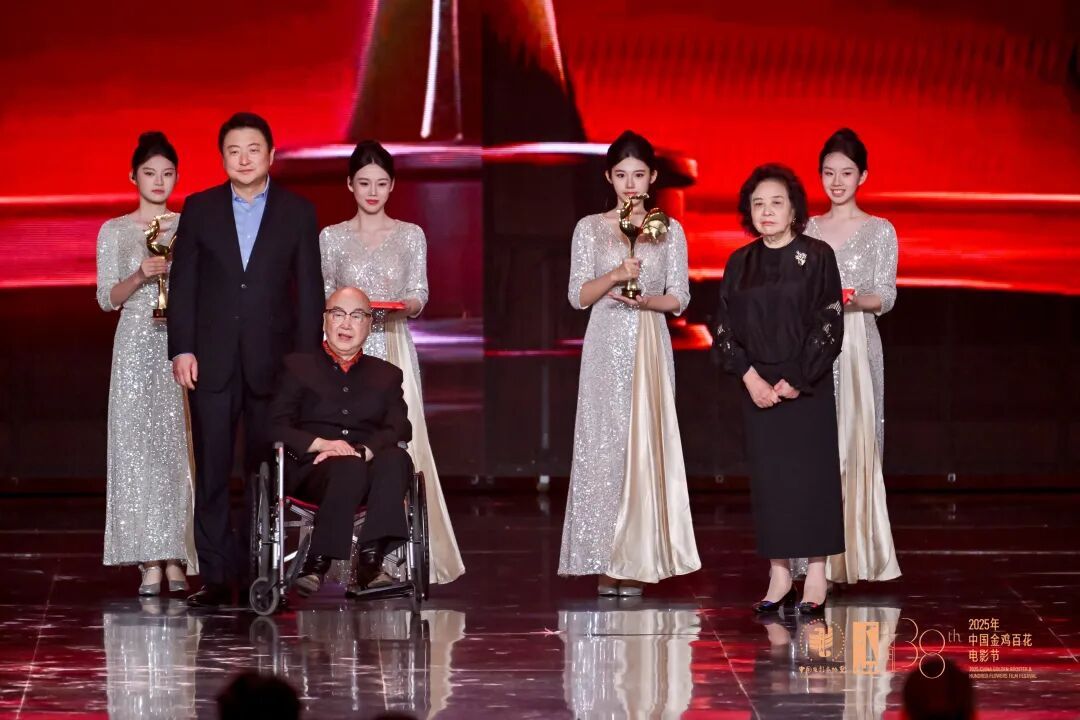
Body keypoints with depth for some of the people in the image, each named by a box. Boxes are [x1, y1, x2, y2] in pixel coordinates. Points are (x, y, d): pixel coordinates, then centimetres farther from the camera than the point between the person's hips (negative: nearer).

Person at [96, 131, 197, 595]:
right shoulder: (115, 231, 7)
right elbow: (107, 299, 4)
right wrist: (140, 277, -13)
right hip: (136, 345, -1)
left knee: (179, 446, -3)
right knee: (137, 446, -6)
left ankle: (176, 559, 0)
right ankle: (150, 562, -6)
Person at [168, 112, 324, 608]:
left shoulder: (298, 213, 6)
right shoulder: (199, 209, 7)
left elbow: (309, 290, 4)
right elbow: (182, 283, 5)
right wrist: (181, 349, -4)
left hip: (271, 361, 0)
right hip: (212, 360, 0)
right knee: (211, 472, -2)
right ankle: (216, 576, 0)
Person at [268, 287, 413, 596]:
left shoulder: (387, 375, 24)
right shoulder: (297, 367, 19)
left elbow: (399, 429, 6)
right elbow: (276, 426, 5)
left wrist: (363, 451, -15)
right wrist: (320, 444, -14)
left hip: (370, 467, 2)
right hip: (311, 471, -2)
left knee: (395, 459, -35)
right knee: (348, 467, -38)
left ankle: (371, 559, -42)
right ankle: (318, 562, -38)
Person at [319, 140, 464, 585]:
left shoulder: (411, 235, 9)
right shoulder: (331, 238, 7)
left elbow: (420, 297, 7)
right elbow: (322, 299, 8)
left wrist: (406, 304, -14)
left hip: (395, 351, 0)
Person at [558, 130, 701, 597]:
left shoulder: (669, 230, 7)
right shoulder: (591, 228, 6)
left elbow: (679, 298, 6)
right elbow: (578, 296, 2)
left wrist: (646, 300, -13)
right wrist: (615, 275, -15)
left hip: (651, 348, 1)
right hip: (606, 348, -1)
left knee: (647, 445, -3)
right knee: (604, 444, -5)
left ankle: (637, 562, 0)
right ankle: (605, 564, -3)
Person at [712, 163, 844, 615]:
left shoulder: (816, 257, -4)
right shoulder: (741, 263, 7)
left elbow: (830, 324, -8)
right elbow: (724, 327, 6)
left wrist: (797, 381, -13)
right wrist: (750, 376, -8)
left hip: (806, 386, -4)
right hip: (758, 387, 4)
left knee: (811, 473, -3)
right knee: (767, 476, 3)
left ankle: (816, 576, 2)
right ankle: (779, 576, 9)